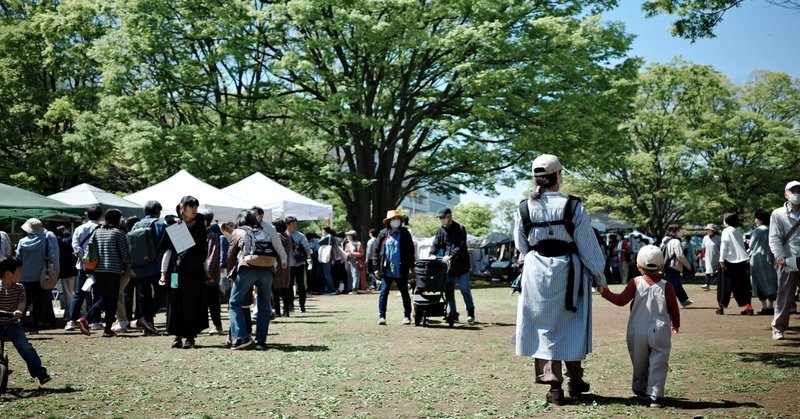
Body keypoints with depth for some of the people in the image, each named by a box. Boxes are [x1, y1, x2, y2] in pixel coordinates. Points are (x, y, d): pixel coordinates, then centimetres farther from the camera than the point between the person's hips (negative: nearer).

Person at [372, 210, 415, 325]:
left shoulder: (404, 233, 4)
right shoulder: (383, 234, 5)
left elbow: (411, 250, 5)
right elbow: (377, 251, 5)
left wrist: (411, 266, 0)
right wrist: (376, 267, -1)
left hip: (401, 270, 0)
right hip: (386, 270, 0)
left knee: (404, 293, 7)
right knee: (383, 293, -2)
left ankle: (407, 316, 16)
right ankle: (381, 316, 4)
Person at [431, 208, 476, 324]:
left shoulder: (460, 229, -5)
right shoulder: (440, 231, 10)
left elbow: (461, 246, -15)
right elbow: (436, 245, 3)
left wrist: (451, 255, -27)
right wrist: (431, 255, -16)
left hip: (461, 265, -5)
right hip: (448, 266, 5)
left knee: (465, 289, -4)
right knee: (448, 291, 6)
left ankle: (470, 313, 11)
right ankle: (453, 314, 15)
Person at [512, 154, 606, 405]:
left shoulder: (524, 209, -5)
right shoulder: (573, 207, -11)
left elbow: (521, 247, 7)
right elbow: (588, 246, -5)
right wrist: (599, 277, 6)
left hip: (536, 273, 1)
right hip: (568, 272, -1)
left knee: (544, 327, 10)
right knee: (571, 326, 15)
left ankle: (553, 384, 7)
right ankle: (575, 380, 29)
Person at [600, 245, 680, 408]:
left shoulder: (636, 283, -5)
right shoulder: (666, 286, -3)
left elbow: (621, 300, -5)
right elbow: (674, 309, 5)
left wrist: (605, 291, 8)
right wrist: (676, 325, 24)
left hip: (637, 332, 1)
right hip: (660, 332, -1)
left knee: (639, 364, 18)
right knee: (658, 364, 1)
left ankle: (640, 389, 30)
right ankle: (655, 396, -6)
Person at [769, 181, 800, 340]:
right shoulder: (778, 214, 6)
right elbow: (774, 239, -2)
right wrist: (780, 257, -17)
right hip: (787, 262, -2)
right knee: (784, 297, 0)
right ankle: (778, 328, 8)